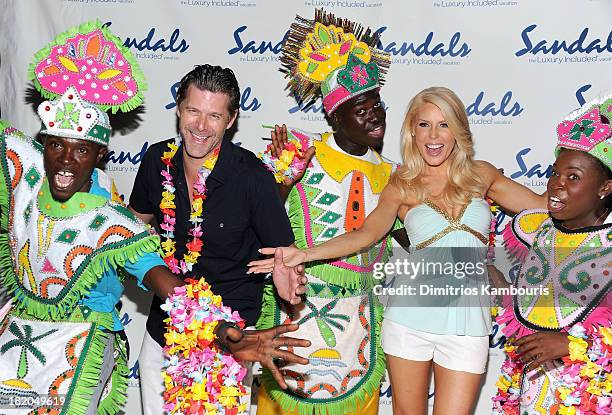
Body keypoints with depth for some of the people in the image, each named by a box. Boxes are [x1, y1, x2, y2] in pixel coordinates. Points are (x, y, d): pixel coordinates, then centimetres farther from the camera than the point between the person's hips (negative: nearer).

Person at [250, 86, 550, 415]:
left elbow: (541, 204, 13)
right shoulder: (401, 187, 4)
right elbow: (367, 233, -5)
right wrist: (305, 255, -15)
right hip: (412, 313, 0)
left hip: (467, 324, 0)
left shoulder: (481, 175, 9)